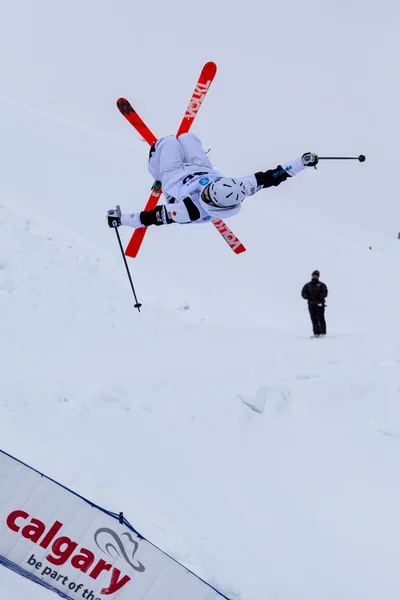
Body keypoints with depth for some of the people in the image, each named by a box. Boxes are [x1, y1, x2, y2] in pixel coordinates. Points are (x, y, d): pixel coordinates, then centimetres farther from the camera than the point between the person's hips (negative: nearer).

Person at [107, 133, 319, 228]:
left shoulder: (194, 210, -48)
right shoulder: (237, 196, -40)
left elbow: (156, 216, -41)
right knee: (186, 138, 25)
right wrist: (302, 162, -27)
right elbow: (269, 177, -33)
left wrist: (120, 219, -37)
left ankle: (157, 176, 45)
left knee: (168, 142, 15)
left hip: (174, 179, -4)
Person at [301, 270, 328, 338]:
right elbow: (303, 293, 9)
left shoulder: (321, 285, 4)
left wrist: (319, 296, -20)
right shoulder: (307, 285, 14)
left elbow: (325, 293, -5)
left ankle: (322, 333, -4)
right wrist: (307, 296, -10)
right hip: (311, 304, 3)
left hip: (319, 304, -3)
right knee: (314, 319, 2)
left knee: (320, 318, -7)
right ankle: (316, 333, 5)